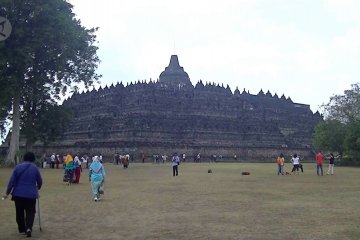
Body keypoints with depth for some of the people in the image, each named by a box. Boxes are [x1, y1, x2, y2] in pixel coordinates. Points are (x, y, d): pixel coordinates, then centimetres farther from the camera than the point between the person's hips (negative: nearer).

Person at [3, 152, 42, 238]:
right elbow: (40, 181, 8)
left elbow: (12, 181, -4)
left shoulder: (18, 167, -1)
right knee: (30, 212, 7)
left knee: (20, 212, 16)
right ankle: (29, 228, -13)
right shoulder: (35, 168, 0)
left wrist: (7, 192, 3)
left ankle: (21, 229, 26)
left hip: (18, 194, 1)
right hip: (31, 194, -1)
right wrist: (37, 188, 29)